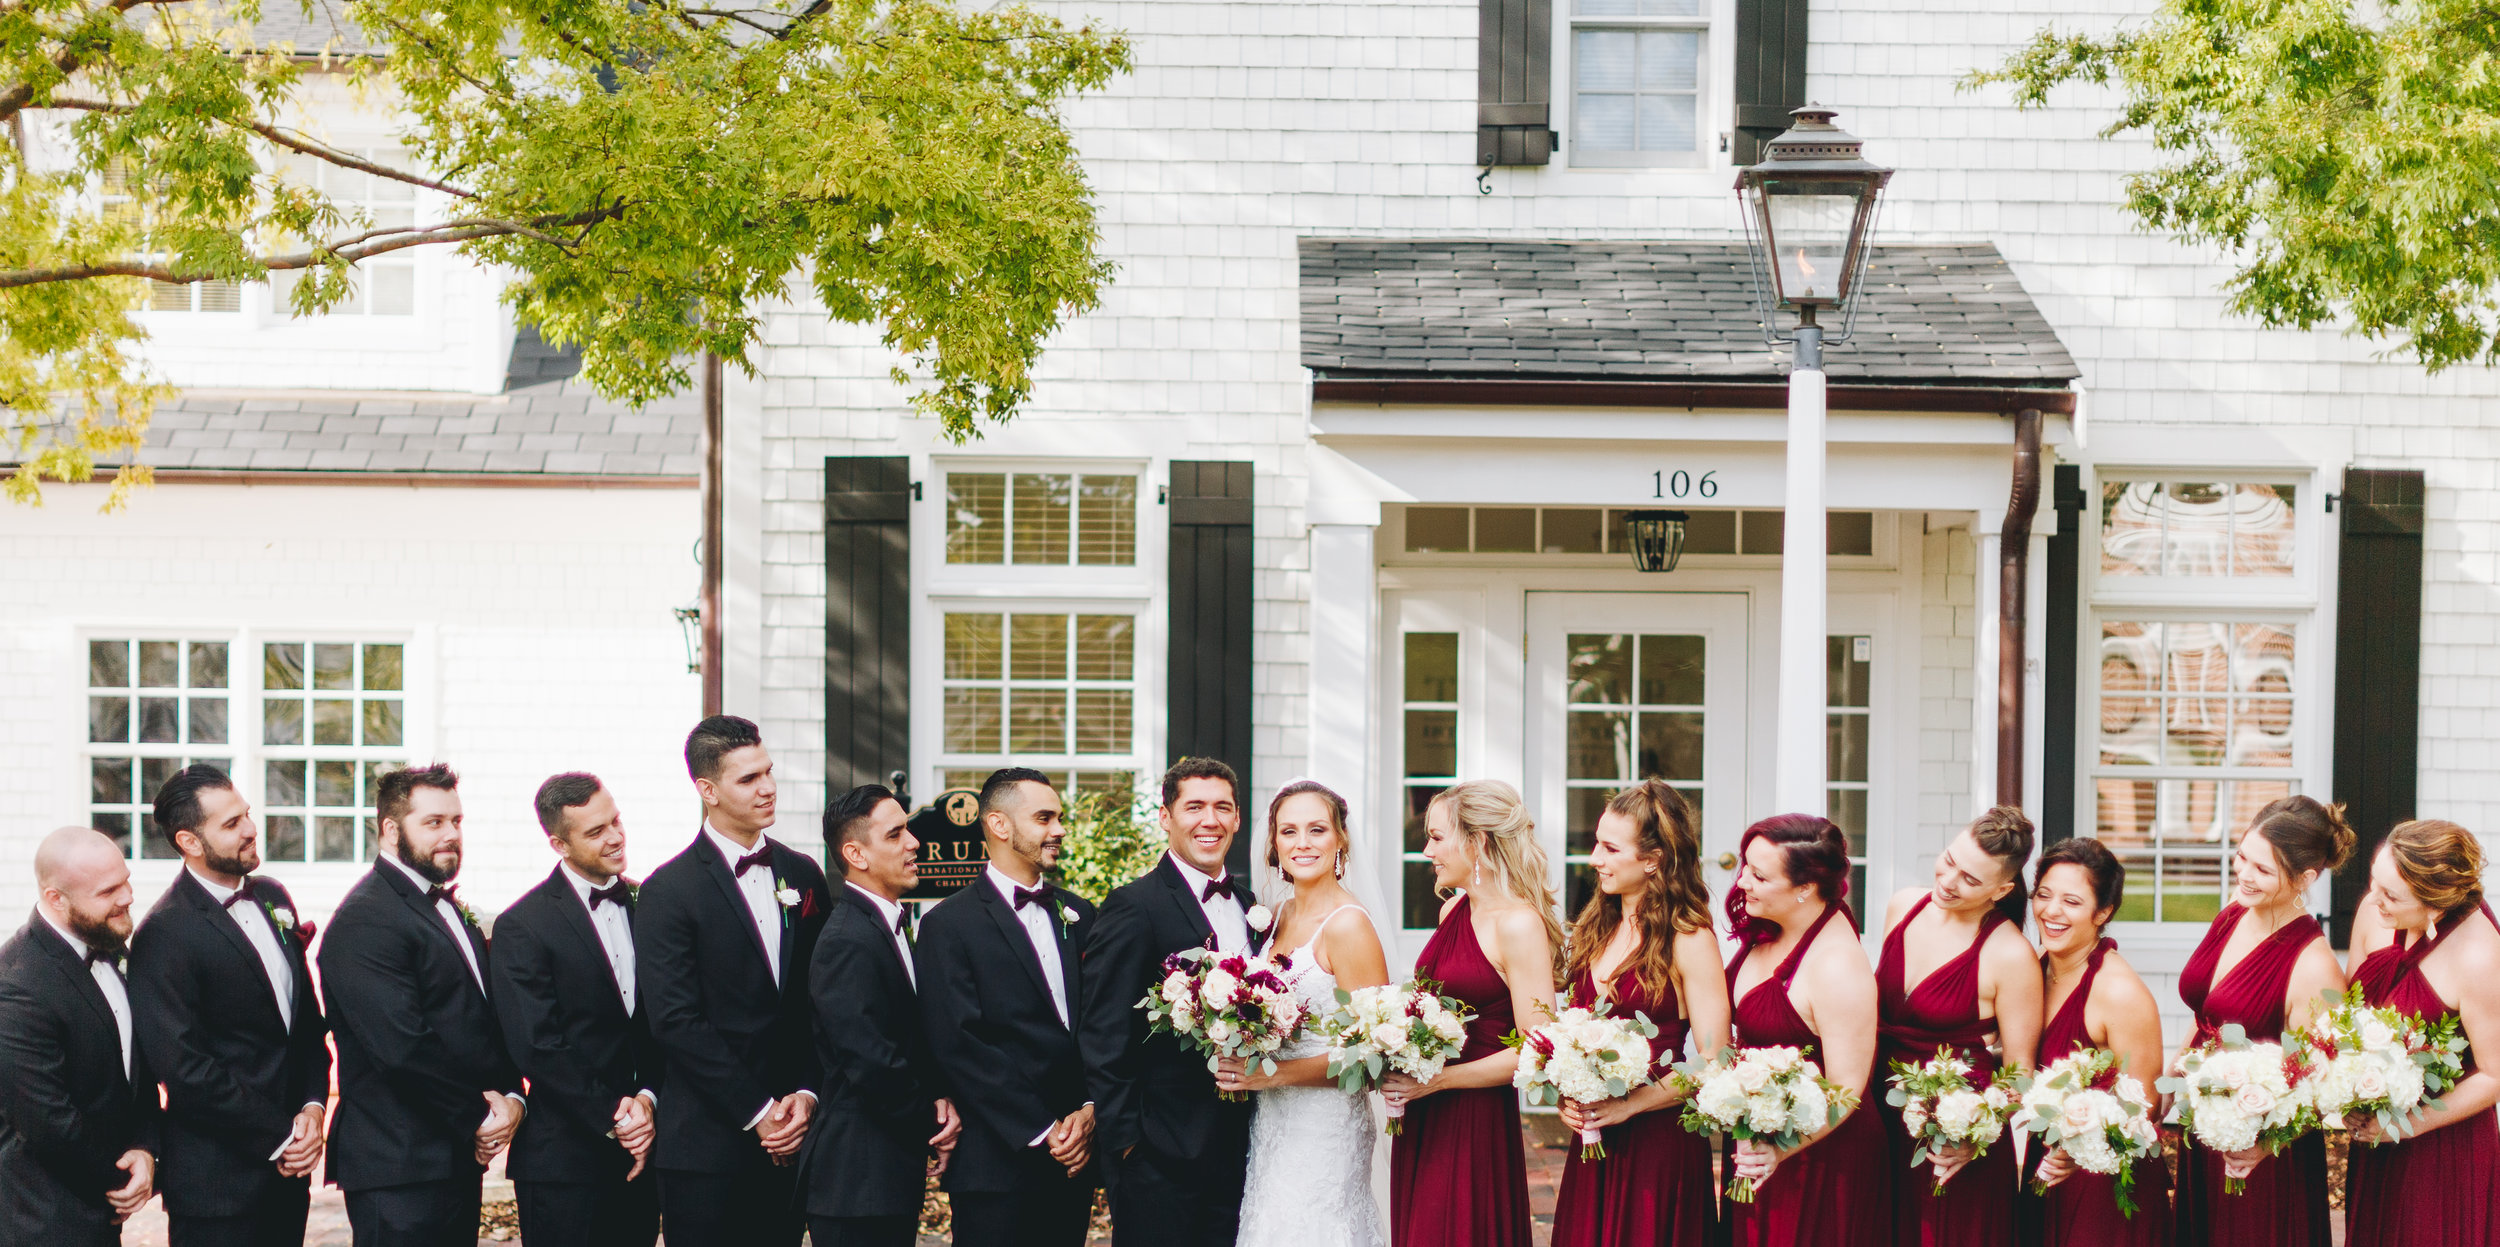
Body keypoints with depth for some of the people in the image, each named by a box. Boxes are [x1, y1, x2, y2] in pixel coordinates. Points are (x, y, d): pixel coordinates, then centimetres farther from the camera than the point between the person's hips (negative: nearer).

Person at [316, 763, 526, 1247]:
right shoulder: (365, 921, -14)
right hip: (400, 1171, -9)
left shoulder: (449, 909, 18)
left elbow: (487, 1017, 17)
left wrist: (511, 1094, -2)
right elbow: (403, 1048, -21)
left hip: (460, 1162, 9)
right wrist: (477, 1116, -12)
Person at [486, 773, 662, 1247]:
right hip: (565, 1159, -5)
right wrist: (612, 1121, -12)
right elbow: (537, 1049, -11)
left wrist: (647, 1099, -8)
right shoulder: (521, 927, -7)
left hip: (638, 1154, 5)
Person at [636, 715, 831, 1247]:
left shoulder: (803, 875, 11)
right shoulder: (669, 890, -6)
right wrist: (757, 1113, -12)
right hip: (708, 1143, -4)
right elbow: (677, 1023, -11)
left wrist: (806, 1094, -3)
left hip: (790, 1142, 5)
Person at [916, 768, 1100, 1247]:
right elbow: (958, 1047, -12)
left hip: (1075, 1160, 5)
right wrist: (1042, 1132, -13)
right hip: (998, 1166, -5)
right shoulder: (949, 924, -5)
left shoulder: (1078, 915, 14)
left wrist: (1089, 1111, -6)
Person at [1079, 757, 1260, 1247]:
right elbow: (1104, 1038, -11)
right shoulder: (1134, 906, -9)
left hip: (1239, 1147, 7)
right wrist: (1125, 1141, -14)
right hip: (1159, 1157, -6)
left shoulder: (1248, 906, 14)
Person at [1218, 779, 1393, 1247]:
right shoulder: (1279, 918, 10)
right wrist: (1241, 1059, 3)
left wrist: (1273, 1074, -19)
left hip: (1323, 1131, -7)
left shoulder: (1347, 924, -14)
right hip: (1274, 1127, 7)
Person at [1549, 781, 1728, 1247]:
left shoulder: (1689, 941, -11)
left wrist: (1628, 1104, -16)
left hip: (1660, 1142, -6)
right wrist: (1565, 1096, 0)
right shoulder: (1592, 929, 10)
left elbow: (1713, 1064, -14)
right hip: (1593, 1140, 6)